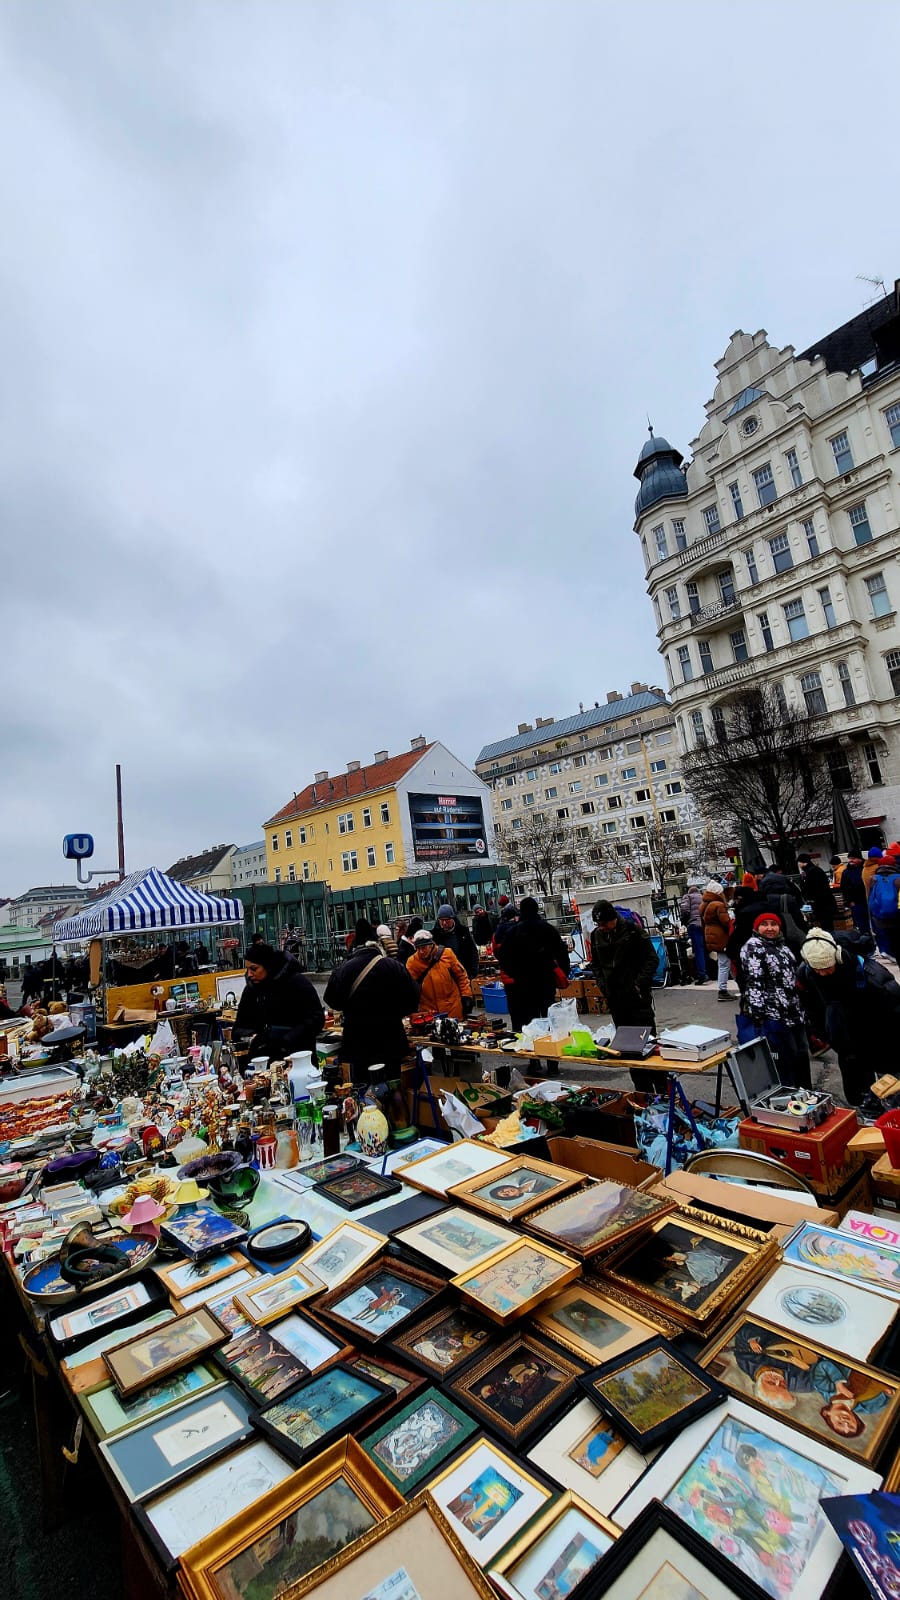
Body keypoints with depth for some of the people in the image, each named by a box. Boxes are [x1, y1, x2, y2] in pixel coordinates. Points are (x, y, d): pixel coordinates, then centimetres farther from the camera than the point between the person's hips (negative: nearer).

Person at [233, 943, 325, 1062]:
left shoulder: (295, 981, -11)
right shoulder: (251, 988, 6)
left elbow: (316, 1018, -15)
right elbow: (240, 1027, 10)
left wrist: (287, 1042, -22)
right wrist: (249, 1037, -13)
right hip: (264, 1059, 4)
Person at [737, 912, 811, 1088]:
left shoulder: (781, 946, 14)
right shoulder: (753, 947, -11)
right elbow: (753, 983, -18)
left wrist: (800, 1009, 23)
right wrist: (757, 1014, -24)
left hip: (794, 1014, 8)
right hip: (772, 1016, -8)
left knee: (802, 1054, 15)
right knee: (784, 1060, -3)